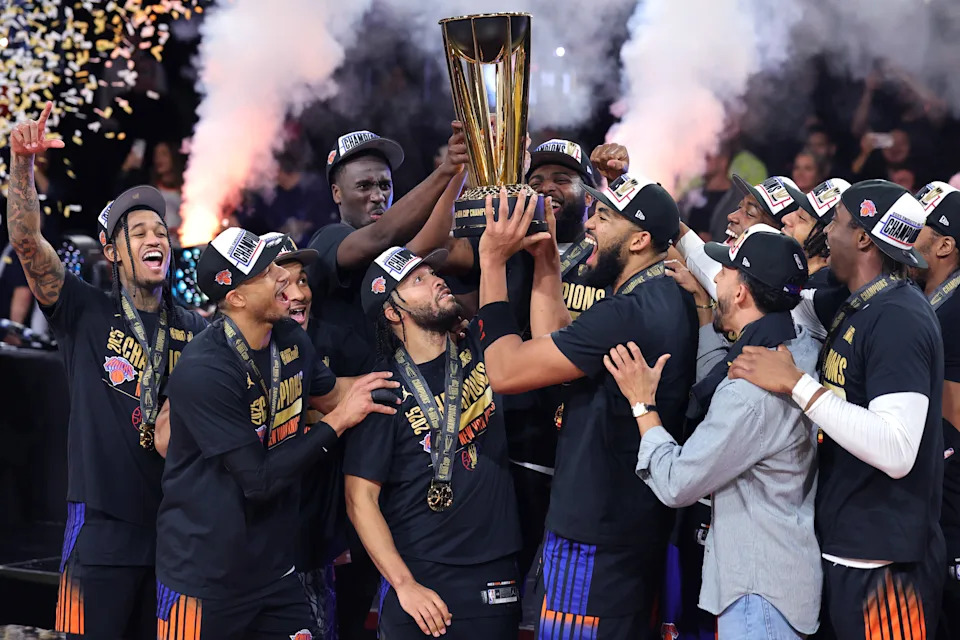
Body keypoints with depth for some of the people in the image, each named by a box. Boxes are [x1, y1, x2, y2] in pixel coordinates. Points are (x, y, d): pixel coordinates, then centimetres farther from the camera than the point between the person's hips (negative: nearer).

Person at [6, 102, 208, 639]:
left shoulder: (197, 331, 10)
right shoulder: (86, 314, 1)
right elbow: (27, 242, -12)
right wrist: (23, 165, -26)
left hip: (174, 529, 3)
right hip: (104, 528, -3)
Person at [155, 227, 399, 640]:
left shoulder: (291, 339, 1)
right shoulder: (203, 371, -23)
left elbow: (330, 396, 22)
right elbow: (260, 480, -21)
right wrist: (338, 421, -14)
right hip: (204, 581, -7)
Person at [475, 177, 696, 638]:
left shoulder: (627, 314, -23)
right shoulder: (666, 301, 9)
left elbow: (506, 371, -20)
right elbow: (551, 343, 14)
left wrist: (493, 261, -12)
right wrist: (546, 263, 11)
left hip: (596, 538, -10)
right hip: (636, 526, 10)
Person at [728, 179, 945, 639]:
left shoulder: (899, 319, -19)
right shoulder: (855, 308, 11)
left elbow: (897, 451, -29)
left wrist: (797, 384, -28)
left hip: (882, 562, -9)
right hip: (841, 549, 9)